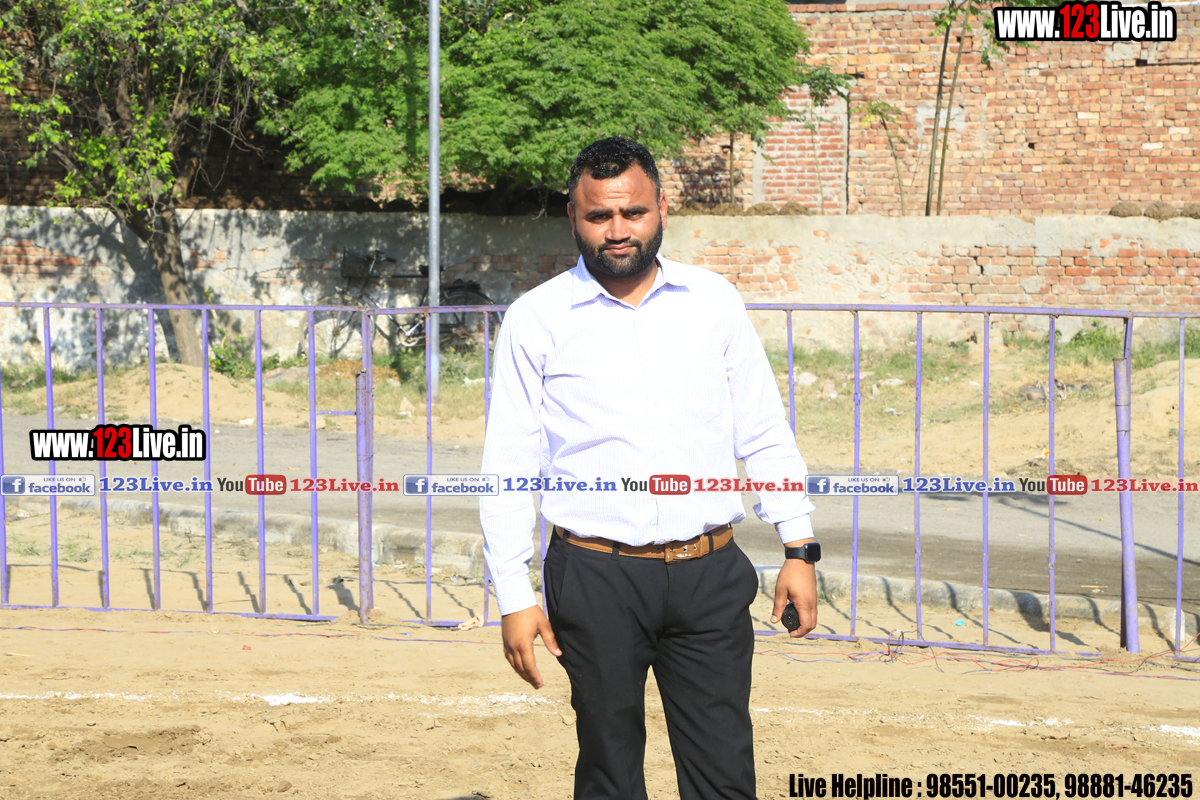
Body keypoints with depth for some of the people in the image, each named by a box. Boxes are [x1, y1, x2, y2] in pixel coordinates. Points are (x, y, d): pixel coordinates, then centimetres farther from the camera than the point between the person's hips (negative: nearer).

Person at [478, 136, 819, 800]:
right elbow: (509, 468, 1)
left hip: (711, 575, 2)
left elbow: (764, 434, 12)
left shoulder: (714, 302, 8)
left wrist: (798, 550, 6)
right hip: (596, 578, -1)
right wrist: (514, 596, -5)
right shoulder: (535, 319, 2)